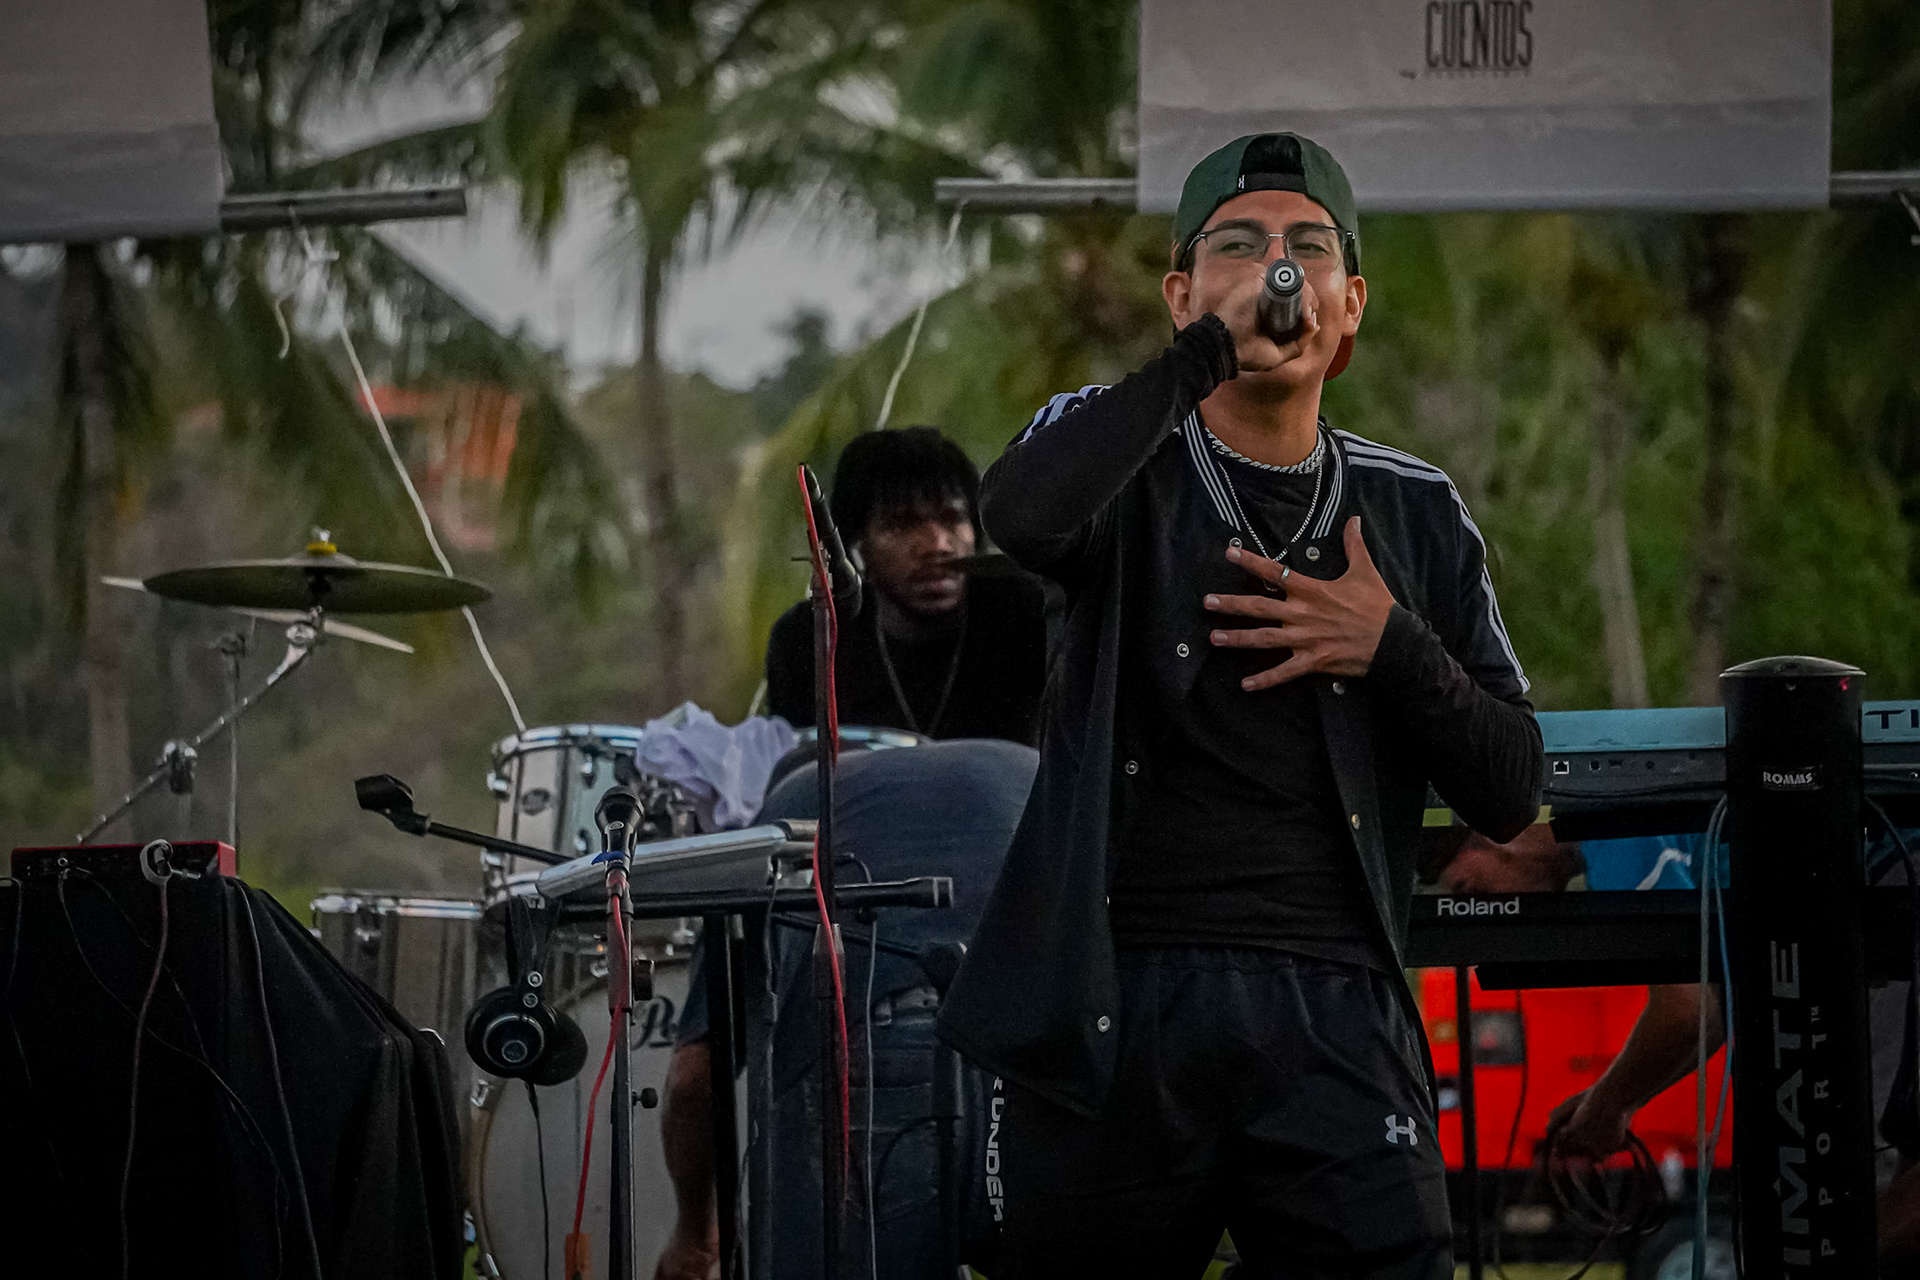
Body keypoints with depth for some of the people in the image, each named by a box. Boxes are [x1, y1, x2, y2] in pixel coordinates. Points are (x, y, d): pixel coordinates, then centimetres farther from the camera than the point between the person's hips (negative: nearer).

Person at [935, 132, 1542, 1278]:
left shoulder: (1414, 515, 14)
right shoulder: (1120, 461, 6)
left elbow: (1511, 794, 11)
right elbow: (1019, 515, -21)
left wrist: (1394, 652, -5)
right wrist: (1212, 348, -16)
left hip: (1332, 1016, 2)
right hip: (1120, 1005, -1)